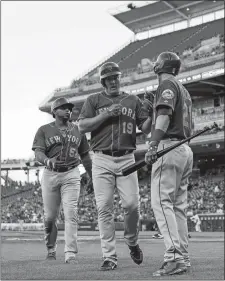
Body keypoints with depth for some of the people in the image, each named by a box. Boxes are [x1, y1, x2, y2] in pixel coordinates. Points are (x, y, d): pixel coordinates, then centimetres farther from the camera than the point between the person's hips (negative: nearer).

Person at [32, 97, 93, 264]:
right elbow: (38, 153, -7)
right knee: (50, 217, 3)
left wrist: (93, 178, 15)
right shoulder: (44, 130, 5)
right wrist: (48, 161, -29)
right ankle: (51, 249, 24)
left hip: (71, 175, 1)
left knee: (71, 214, -11)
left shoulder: (78, 130, 13)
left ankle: (71, 254, -13)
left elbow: (85, 156, 18)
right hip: (50, 175, -1)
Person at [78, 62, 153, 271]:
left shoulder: (133, 101, 14)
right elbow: (82, 126, -2)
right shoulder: (94, 100, 10)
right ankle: (109, 257, 1)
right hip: (102, 161, -1)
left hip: (126, 159, 1)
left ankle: (132, 242, 20)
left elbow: (146, 129, 8)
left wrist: (151, 111, -10)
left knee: (132, 204, -8)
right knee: (104, 208, -4)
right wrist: (106, 114, -12)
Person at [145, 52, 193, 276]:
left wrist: (153, 145, -29)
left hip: (169, 147, -9)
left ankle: (174, 256, -24)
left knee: (161, 201, -15)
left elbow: (164, 114, -19)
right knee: (179, 205, 8)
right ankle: (182, 256, 6)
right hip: (186, 150, 10)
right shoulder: (184, 90, 26)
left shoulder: (167, 84, -2)